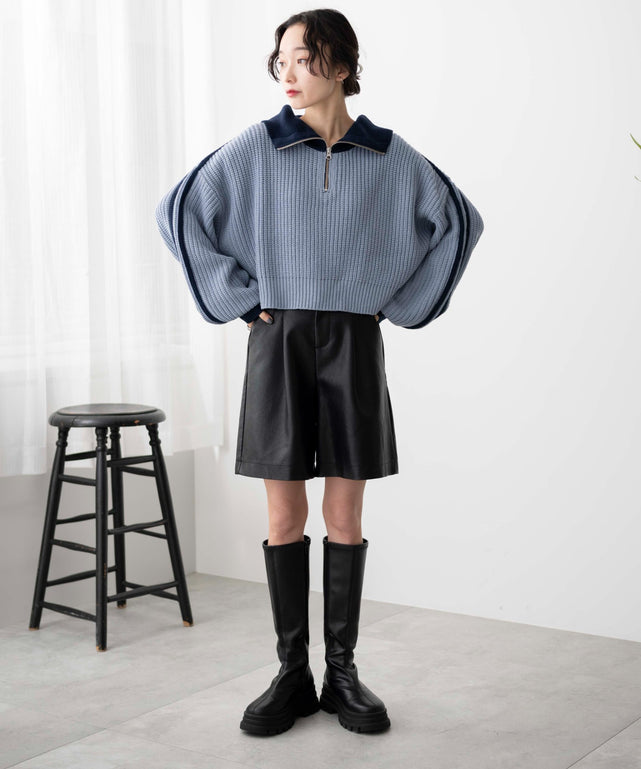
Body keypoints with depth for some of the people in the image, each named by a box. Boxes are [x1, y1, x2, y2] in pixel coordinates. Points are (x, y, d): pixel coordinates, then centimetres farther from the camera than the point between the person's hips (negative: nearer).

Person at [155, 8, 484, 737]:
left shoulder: (388, 156, 2)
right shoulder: (256, 148, -1)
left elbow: (459, 221, 12)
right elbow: (179, 212, 3)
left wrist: (400, 301, 6)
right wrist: (239, 297, -2)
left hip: (352, 347, 1)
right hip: (279, 344, 0)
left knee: (345, 515, 3)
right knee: (284, 517, 0)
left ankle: (342, 673, 14)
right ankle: (292, 674, 11)